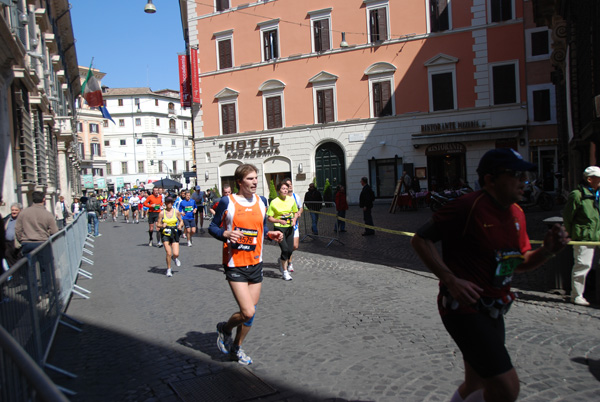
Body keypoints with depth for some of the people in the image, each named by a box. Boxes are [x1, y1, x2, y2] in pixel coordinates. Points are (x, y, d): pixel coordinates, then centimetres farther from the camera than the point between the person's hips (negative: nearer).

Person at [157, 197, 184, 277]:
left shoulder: (176, 212, 0)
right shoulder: (162, 213, -2)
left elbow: (181, 221, 13)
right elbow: (158, 224, 3)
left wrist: (180, 225, -7)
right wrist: (162, 225, -19)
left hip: (174, 234, 1)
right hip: (165, 234, -1)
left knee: (176, 254, -7)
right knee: (168, 253, -10)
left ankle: (174, 258, 32)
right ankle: (168, 269, 12)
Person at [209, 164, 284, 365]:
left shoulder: (261, 201, 6)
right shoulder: (227, 202, -8)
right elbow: (212, 227, -1)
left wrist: (271, 234, -1)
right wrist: (226, 234, -21)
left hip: (256, 263, 5)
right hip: (235, 265, -5)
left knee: (251, 312, 10)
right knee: (248, 312, -13)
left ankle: (236, 348, 33)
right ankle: (224, 328, 20)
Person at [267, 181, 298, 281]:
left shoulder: (291, 200, 2)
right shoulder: (274, 202, -10)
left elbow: (295, 212, 16)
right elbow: (269, 218, -6)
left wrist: (294, 219, -4)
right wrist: (280, 221, -21)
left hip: (289, 228, 4)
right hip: (279, 228, -4)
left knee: (290, 249, 1)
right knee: (285, 249, -13)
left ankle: (281, 260, 35)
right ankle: (285, 272, 5)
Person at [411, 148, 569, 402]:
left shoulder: (517, 214, 9)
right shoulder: (468, 206, -18)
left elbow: (519, 263, 17)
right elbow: (420, 240, -16)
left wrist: (547, 251, -2)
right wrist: (450, 280, -23)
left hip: (493, 311, 9)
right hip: (463, 308, -9)